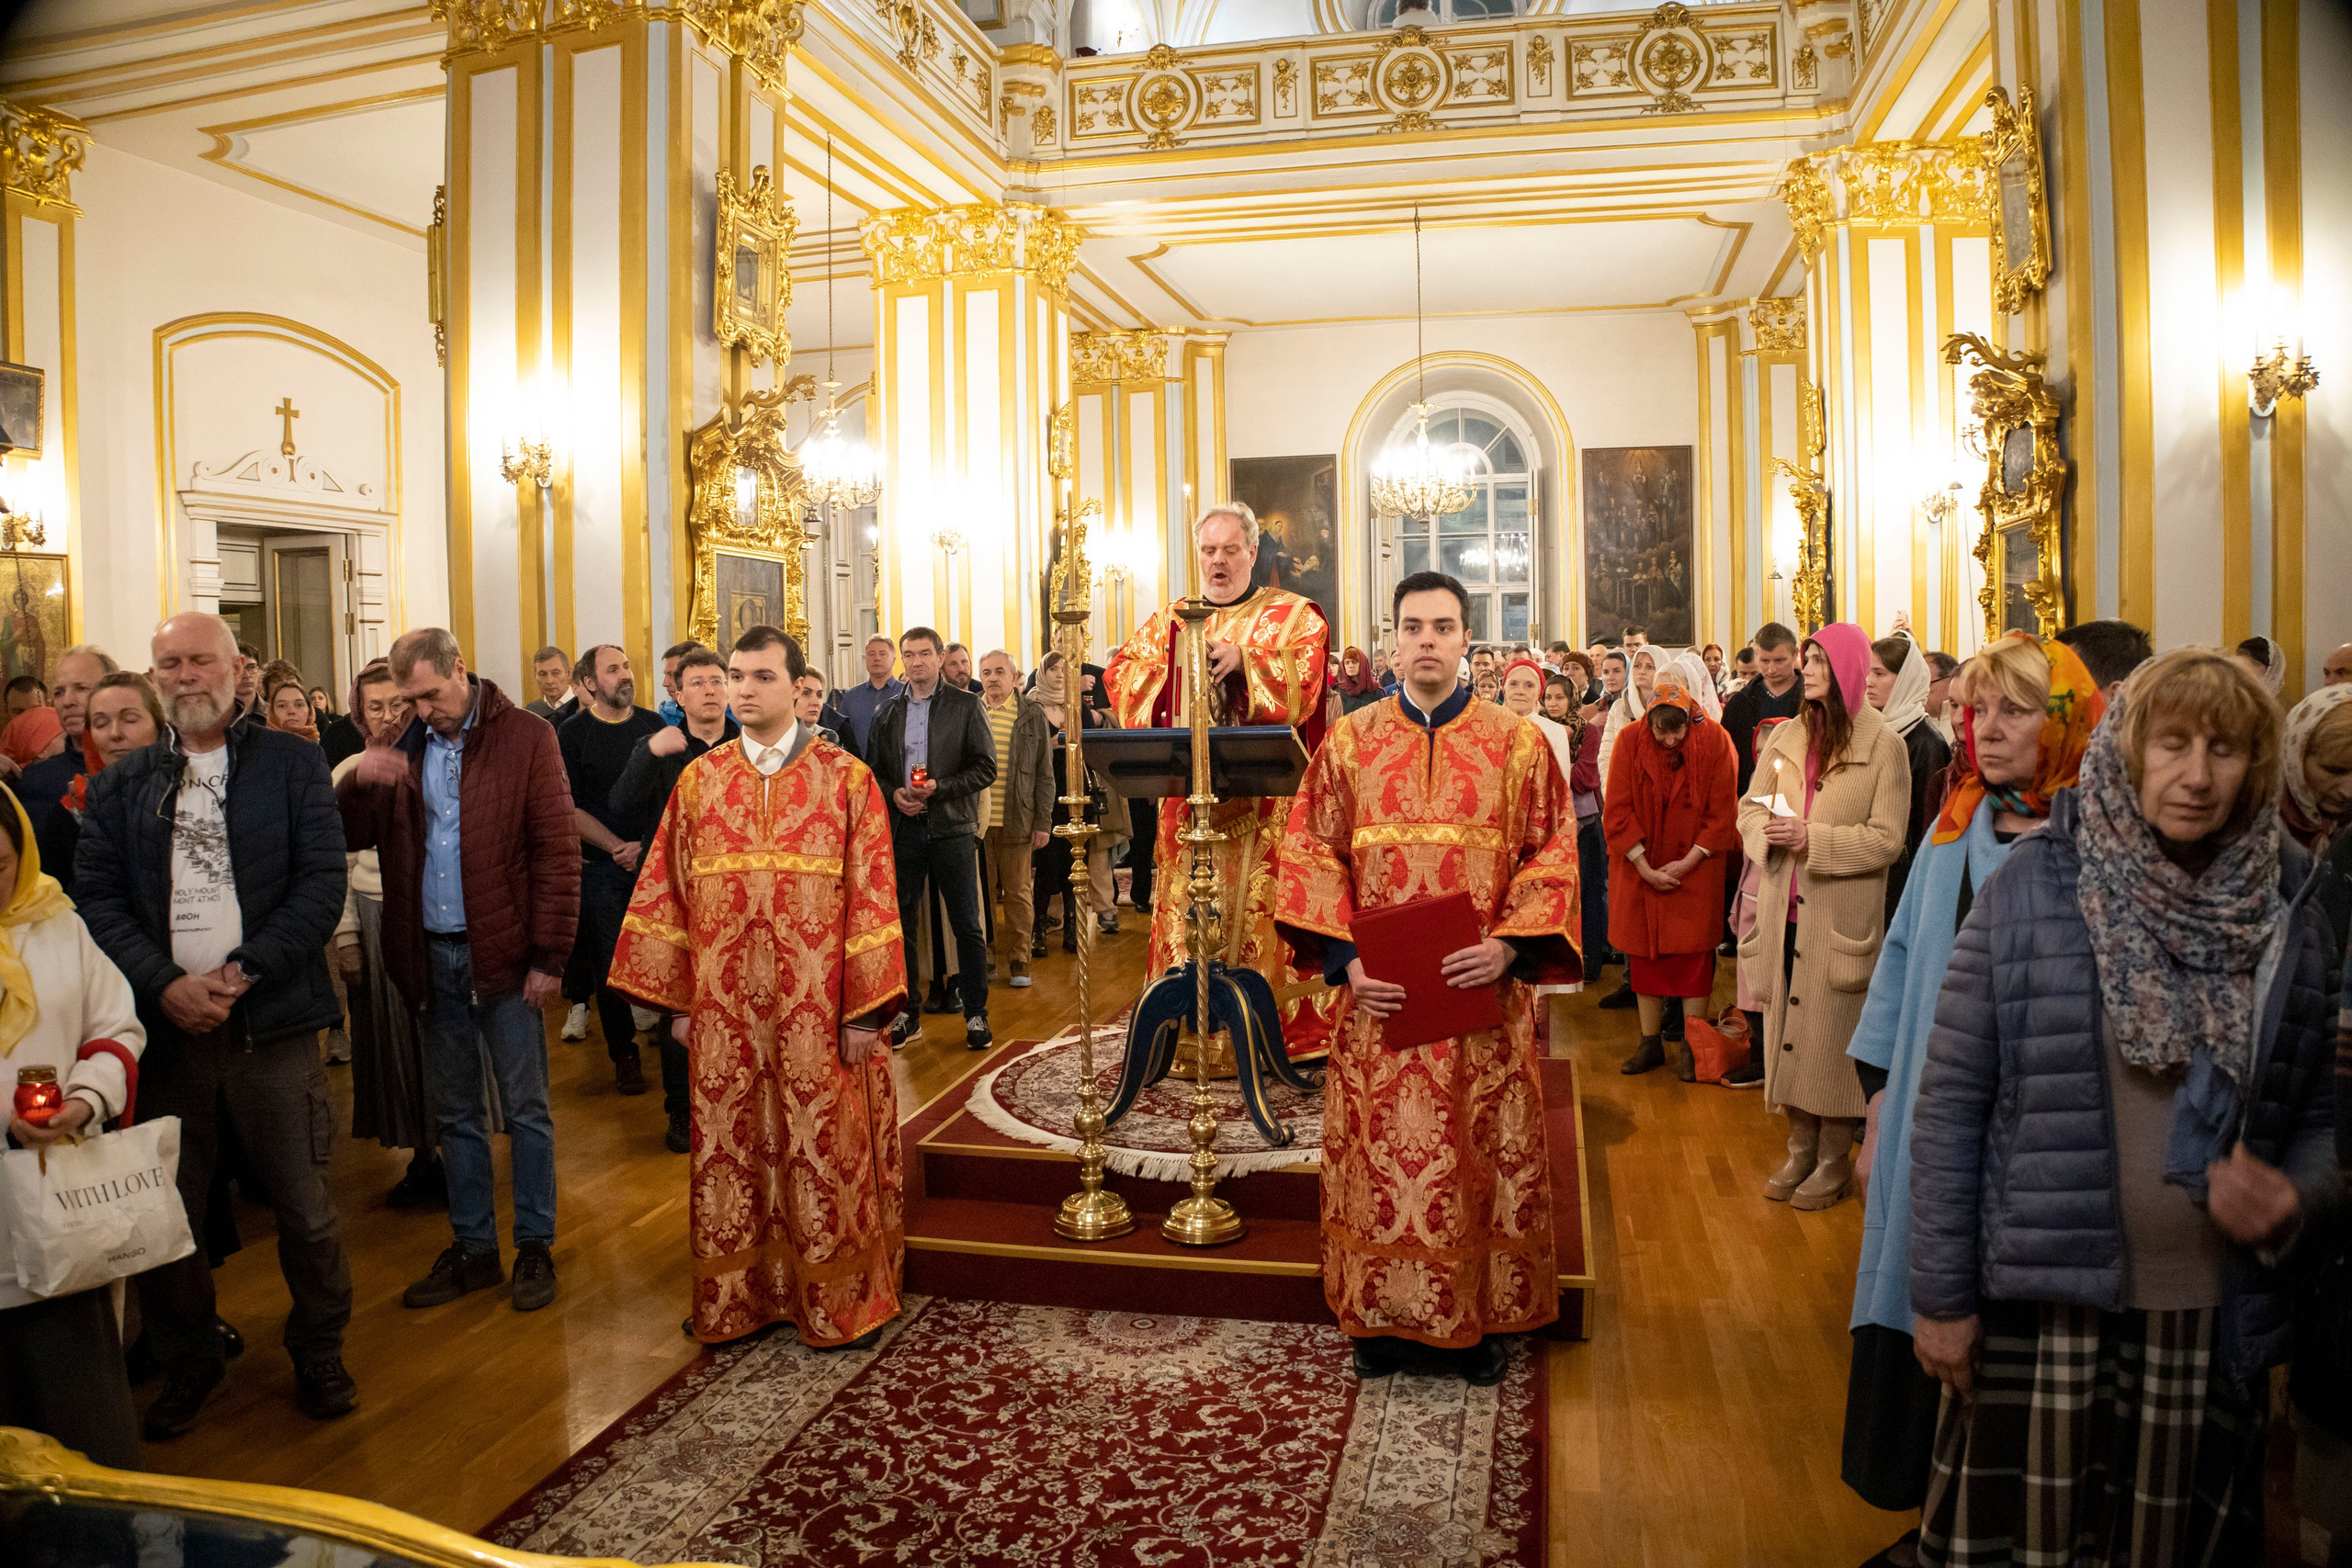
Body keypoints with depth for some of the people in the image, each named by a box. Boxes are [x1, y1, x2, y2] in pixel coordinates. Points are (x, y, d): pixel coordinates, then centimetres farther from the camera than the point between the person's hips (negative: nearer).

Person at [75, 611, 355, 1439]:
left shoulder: (292, 763, 3)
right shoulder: (120, 785, 11)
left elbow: (323, 882, -4)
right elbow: (96, 897, 4)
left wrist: (244, 970, -13)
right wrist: (165, 984, -11)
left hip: (273, 1025, -2)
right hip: (164, 1027, 2)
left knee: (305, 1207, 5)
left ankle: (320, 1354, 26)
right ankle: (187, 1363, 32)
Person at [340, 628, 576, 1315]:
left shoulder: (525, 738, -6)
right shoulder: (402, 749, 9)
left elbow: (557, 851, -9)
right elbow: (350, 836, 8)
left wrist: (549, 955, -13)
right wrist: (357, 782, -13)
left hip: (504, 952, -5)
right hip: (432, 956, 5)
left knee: (525, 1108, 5)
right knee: (454, 1112, 14)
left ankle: (535, 1247, 17)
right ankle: (473, 1249, 26)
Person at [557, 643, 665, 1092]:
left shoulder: (654, 726, 7)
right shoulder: (572, 735, 1)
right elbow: (570, 808, -2)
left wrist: (647, 844, -9)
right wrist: (619, 847, -12)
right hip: (601, 867, -1)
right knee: (610, 965, 2)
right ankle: (624, 1052, 15)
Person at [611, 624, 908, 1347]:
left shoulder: (846, 779, -3)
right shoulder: (699, 780, 6)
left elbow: (872, 898, -5)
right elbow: (669, 893, 8)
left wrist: (865, 1010, -9)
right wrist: (677, 1001, 4)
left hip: (818, 1014, -3)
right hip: (724, 1011, 3)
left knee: (825, 1151, 5)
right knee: (731, 1150, 10)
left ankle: (835, 1297, 22)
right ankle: (737, 1296, 27)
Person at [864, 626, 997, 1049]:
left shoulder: (965, 706, 2)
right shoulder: (888, 712, 12)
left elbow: (985, 768, -2)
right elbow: (873, 769, 14)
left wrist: (939, 787, -14)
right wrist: (893, 794, -6)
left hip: (951, 827, -3)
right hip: (903, 827, 3)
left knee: (967, 926, 0)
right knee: (901, 923, 7)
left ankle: (976, 1014, 10)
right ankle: (907, 1012, 19)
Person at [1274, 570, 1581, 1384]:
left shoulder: (1519, 743, 2)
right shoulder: (1348, 743, 4)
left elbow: (1553, 857, -1)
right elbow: (1310, 856, 2)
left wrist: (1509, 946, -15)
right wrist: (1343, 957, -9)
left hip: (1483, 993, 0)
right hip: (1380, 996, 1)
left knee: (1482, 1154, 7)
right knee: (1380, 1154, 7)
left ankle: (1478, 1318, 24)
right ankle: (1386, 1316, 23)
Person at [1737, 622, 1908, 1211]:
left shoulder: (1883, 744, -7)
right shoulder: (1786, 736, 9)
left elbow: (1886, 839, -10)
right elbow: (1749, 805, 14)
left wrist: (1813, 839, -19)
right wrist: (1766, 832, -8)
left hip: (1841, 916, -5)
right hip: (1785, 912, 5)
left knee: (1832, 1035, 2)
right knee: (1788, 1029, 10)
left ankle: (1835, 1162, 16)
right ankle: (1800, 1150, 24)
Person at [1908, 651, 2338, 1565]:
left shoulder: (2290, 919, 3)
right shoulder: (2031, 889, -7)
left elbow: (2318, 1114, 12)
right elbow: (1950, 1101, -7)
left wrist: (2296, 1197, -10)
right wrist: (1939, 1295, -7)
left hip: (2214, 1320, 3)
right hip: (2043, 1305, -3)